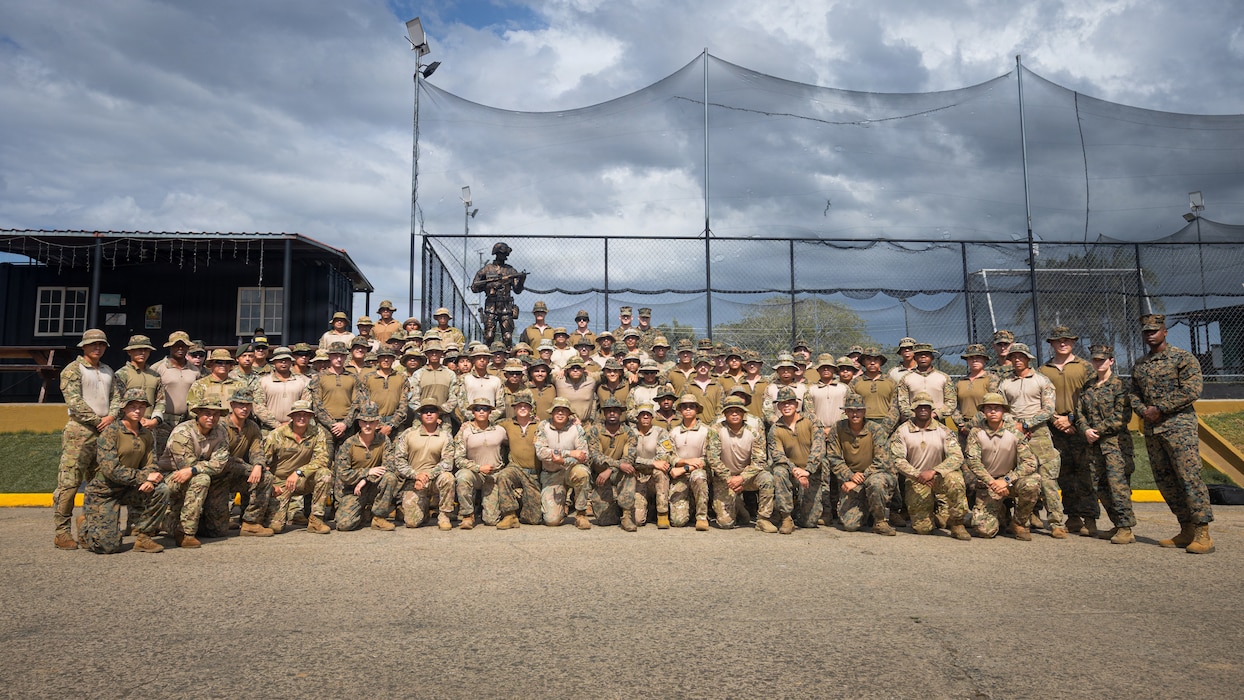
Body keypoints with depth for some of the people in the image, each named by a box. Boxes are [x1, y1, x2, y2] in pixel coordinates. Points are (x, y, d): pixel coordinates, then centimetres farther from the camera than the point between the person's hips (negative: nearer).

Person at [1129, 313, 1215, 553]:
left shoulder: (1183, 358, -2)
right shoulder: (1138, 365, 16)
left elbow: (1191, 390, -11)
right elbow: (1133, 394, 16)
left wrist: (1159, 409, -13)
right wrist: (1143, 411, -5)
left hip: (1179, 426, -6)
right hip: (1151, 429, 7)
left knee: (1189, 477, -10)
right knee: (1165, 480, 7)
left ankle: (1203, 534, -6)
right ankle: (1186, 530, 16)